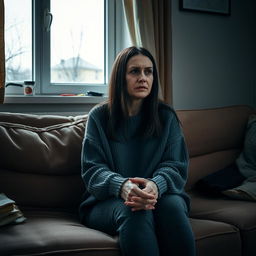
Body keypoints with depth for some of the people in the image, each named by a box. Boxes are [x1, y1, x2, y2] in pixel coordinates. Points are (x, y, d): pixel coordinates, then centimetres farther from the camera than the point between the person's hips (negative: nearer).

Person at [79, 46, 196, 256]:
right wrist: (121, 186, -27)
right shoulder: (99, 117, 6)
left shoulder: (166, 117, 10)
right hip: (108, 200, -1)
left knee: (172, 205, -33)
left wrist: (156, 185, -24)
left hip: (159, 194, 2)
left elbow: (176, 166, 2)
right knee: (136, 212, -36)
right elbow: (92, 170, -2)